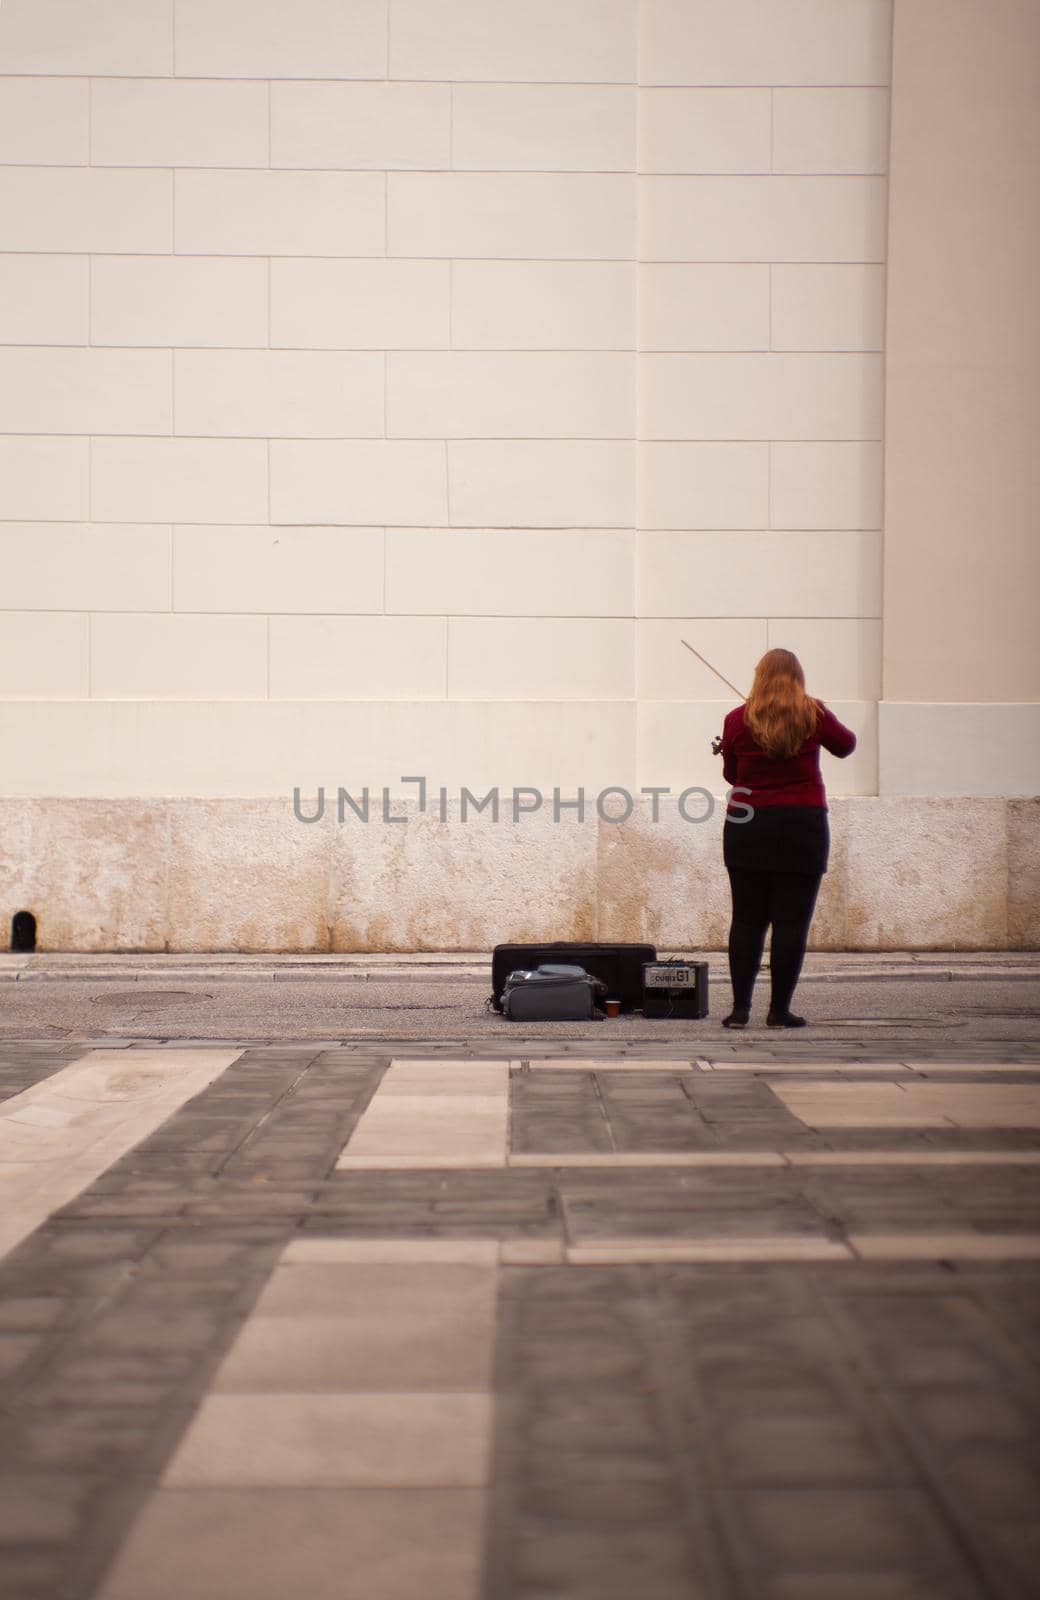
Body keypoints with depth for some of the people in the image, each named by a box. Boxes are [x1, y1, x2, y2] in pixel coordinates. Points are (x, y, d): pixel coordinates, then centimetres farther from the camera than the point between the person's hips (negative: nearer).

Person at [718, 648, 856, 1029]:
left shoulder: (737, 720, -1)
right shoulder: (813, 715, -3)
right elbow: (846, 745, 16)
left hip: (747, 827, 2)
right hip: (801, 826, -1)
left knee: (746, 921, 7)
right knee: (791, 922, 2)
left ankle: (740, 1008, 4)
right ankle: (779, 1010, 1)